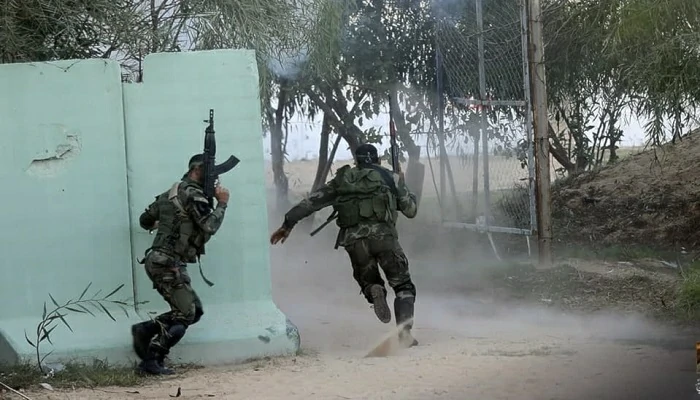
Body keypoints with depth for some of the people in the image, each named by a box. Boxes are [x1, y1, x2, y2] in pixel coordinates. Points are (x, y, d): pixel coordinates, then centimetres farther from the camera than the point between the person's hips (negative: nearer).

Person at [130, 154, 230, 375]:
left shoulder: (171, 193, 18)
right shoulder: (193, 194, -11)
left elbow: (145, 220, 24)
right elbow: (209, 226, -20)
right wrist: (222, 203, -7)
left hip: (157, 261, 9)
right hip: (168, 264, -9)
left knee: (195, 310, 13)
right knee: (185, 315, -3)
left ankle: (145, 330, 9)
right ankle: (151, 361, -5)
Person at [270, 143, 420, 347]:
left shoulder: (342, 180, 22)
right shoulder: (391, 177, 17)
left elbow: (311, 201, 16)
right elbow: (411, 210, 19)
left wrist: (288, 223, 19)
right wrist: (400, 185, 37)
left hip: (353, 239, 2)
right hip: (383, 235, -2)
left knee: (369, 283, 22)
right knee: (403, 286, 8)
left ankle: (375, 291, -16)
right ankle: (404, 330, -16)